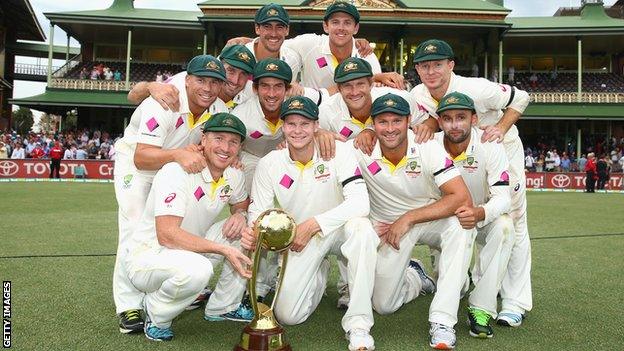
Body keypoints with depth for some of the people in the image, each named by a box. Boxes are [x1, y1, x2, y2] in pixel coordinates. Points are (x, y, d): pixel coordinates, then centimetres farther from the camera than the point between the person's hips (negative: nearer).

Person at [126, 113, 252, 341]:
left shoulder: (234, 177, -2)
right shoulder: (176, 172, -24)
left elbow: (243, 205, 16)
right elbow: (166, 235, -32)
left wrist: (240, 215, -10)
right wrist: (223, 249, -33)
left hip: (192, 252, 7)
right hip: (146, 258, -7)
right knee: (197, 269, -38)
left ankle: (222, 307, 5)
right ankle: (155, 314, -6)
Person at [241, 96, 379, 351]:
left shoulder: (338, 152, -16)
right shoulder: (269, 164, -8)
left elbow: (360, 202, -27)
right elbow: (258, 211, -5)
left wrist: (312, 224, -31)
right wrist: (252, 234, -29)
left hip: (338, 231, -2)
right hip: (299, 243, 2)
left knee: (360, 226, -38)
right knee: (287, 315, -11)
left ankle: (358, 323, -26)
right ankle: (319, 275, 25)